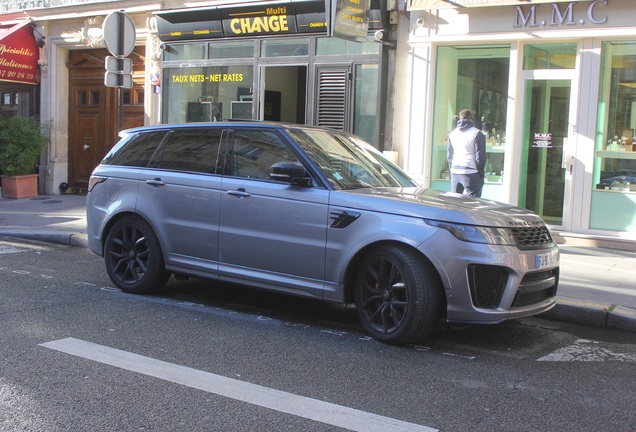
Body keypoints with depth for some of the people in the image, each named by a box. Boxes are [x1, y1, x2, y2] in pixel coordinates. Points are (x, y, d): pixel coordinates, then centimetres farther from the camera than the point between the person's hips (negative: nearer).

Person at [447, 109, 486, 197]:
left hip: (455, 173, 6)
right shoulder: (476, 133, -5)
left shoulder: (452, 134, 12)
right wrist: (481, 174, 2)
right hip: (471, 173, -5)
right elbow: (480, 156, -6)